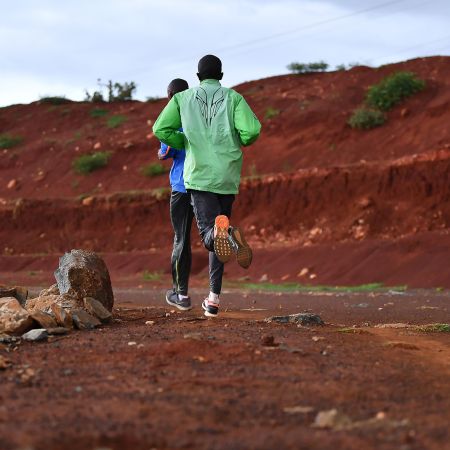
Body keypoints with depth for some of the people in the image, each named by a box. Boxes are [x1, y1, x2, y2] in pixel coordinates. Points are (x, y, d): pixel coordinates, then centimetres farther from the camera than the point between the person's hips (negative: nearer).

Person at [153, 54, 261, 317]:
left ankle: (223, 231, -47)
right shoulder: (233, 98, 5)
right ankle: (214, 298, 11)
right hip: (228, 177, 1)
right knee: (219, 232, 16)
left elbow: (161, 130, 1)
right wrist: (241, 142, 14)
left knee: (209, 235, -8)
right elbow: (252, 130, -9)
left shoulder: (183, 98, 8)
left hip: (199, 175, -1)